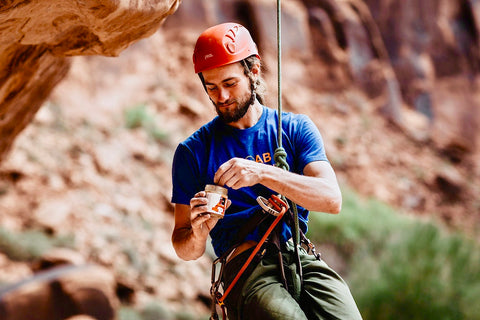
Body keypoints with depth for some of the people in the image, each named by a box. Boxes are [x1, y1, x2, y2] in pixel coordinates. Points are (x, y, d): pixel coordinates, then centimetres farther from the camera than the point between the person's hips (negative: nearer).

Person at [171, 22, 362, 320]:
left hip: (302, 258, 2)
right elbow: (185, 250, 11)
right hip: (245, 268, -1)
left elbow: (332, 199, -3)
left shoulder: (296, 128, 14)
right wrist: (198, 234, -14)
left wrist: (262, 173, -15)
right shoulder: (193, 151, 11)